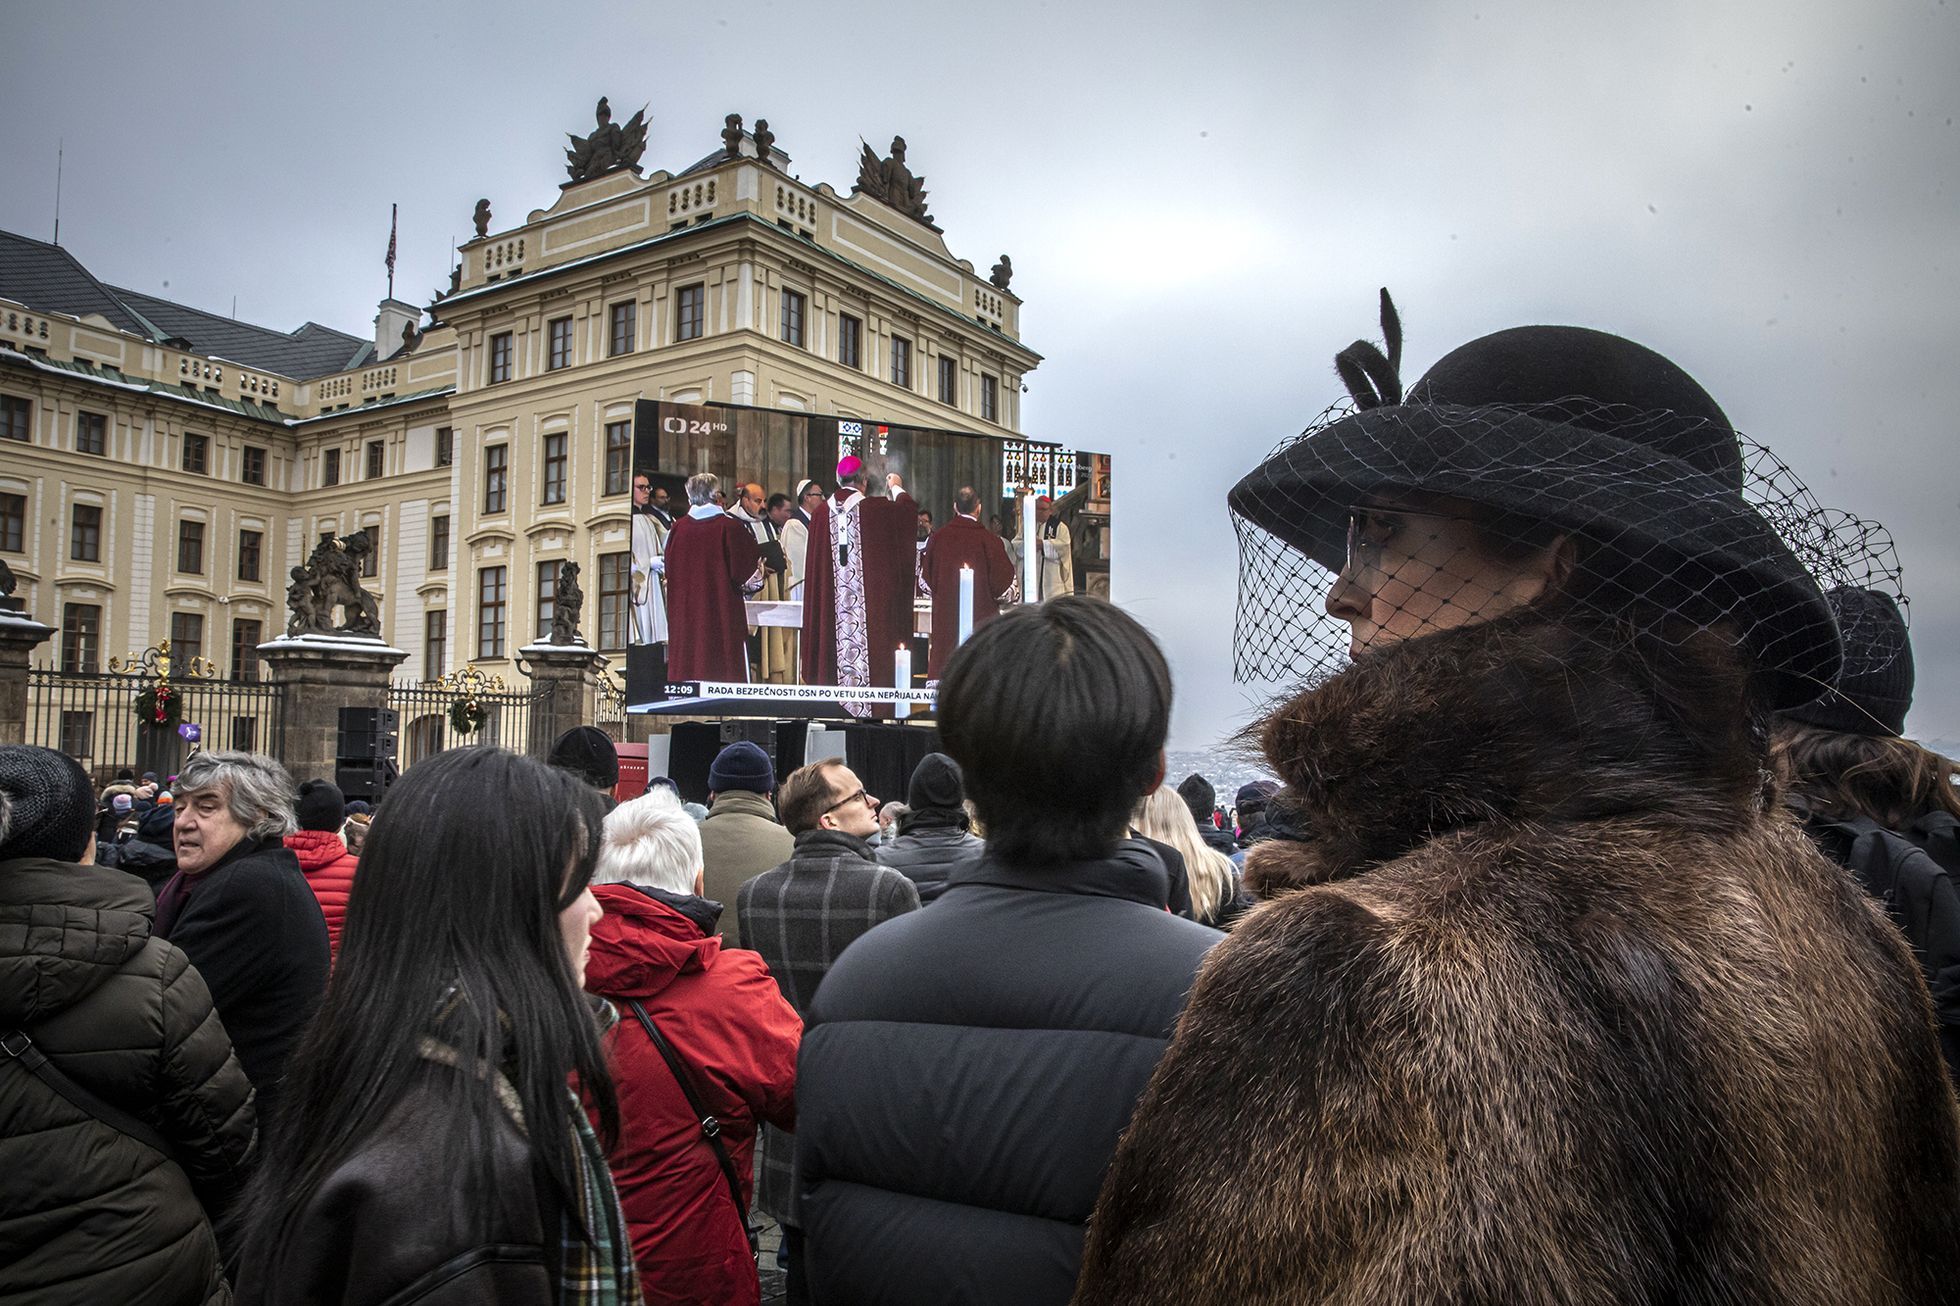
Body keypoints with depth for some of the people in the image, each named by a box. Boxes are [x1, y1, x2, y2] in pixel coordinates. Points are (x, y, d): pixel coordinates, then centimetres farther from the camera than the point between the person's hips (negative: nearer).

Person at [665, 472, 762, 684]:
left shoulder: (678, 528, 0)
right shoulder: (728, 527, -10)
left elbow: (670, 570, 11)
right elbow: (745, 570, -7)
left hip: (685, 615, 4)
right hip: (723, 615, -4)